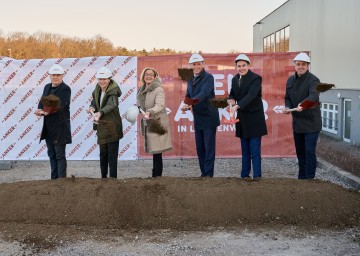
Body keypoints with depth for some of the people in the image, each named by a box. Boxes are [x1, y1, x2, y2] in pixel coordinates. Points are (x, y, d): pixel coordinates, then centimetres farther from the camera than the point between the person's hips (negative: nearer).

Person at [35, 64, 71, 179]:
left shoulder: (65, 89, -10)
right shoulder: (47, 87, 13)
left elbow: (61, 106, -22)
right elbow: (42, 102, 9)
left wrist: (47, 112, -34)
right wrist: (40, 110, -13)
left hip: (60, 127, -7)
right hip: (48, 127, 8)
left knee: (60, 155, -4)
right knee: (51, 154, 14)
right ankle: (54, 178, 23)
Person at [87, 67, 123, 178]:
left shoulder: (113, 91, -16)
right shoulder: (98, 89, 5)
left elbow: (111, 105, -32)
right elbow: (94, 101, 7)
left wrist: (100, 113, -49)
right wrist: (92, 107, -18)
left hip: (112, 127, -7)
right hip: (102, 126, 7)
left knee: (112, 155, -5)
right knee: (103, 154, 16)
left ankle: (113, 177, 0)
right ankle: (103, 177, 27)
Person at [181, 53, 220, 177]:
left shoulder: (208, 77, -12)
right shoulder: (190, 79, 11)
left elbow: (204, 93, -27)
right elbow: (188, 96, 13)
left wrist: (190, 103, -40)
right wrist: (187, 105, -10)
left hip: (209, 118, -7)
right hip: (197, 119, 7)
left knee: (209, 148, -3)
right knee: (200, 148, 11)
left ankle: (208, 175, 1)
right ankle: (203, 173, 21)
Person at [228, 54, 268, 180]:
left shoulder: (256, 78, -13)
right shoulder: (235, 79, 8)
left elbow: (251, 95, -26)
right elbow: (232, 94, 17)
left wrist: (237, 105, -39)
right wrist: (232, 100, -7)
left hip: (254, 119, -6)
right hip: (242, 119, 7)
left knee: (255, 150, -6)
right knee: (245, 150, 13)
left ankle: (257, 176, -2)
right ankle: (245, 175, 19)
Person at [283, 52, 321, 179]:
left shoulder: (313, 80, -14)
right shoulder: (290, 80, 8)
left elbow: (314, 95, -32)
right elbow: (287, 97, 16)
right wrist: (288, 107, -7)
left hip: (311, 123, -7)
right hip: (297, 122, 7)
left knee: (309, 151, -8)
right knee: (300, 151, 15)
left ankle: (310, 178, 0)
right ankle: (301, 176, 28)